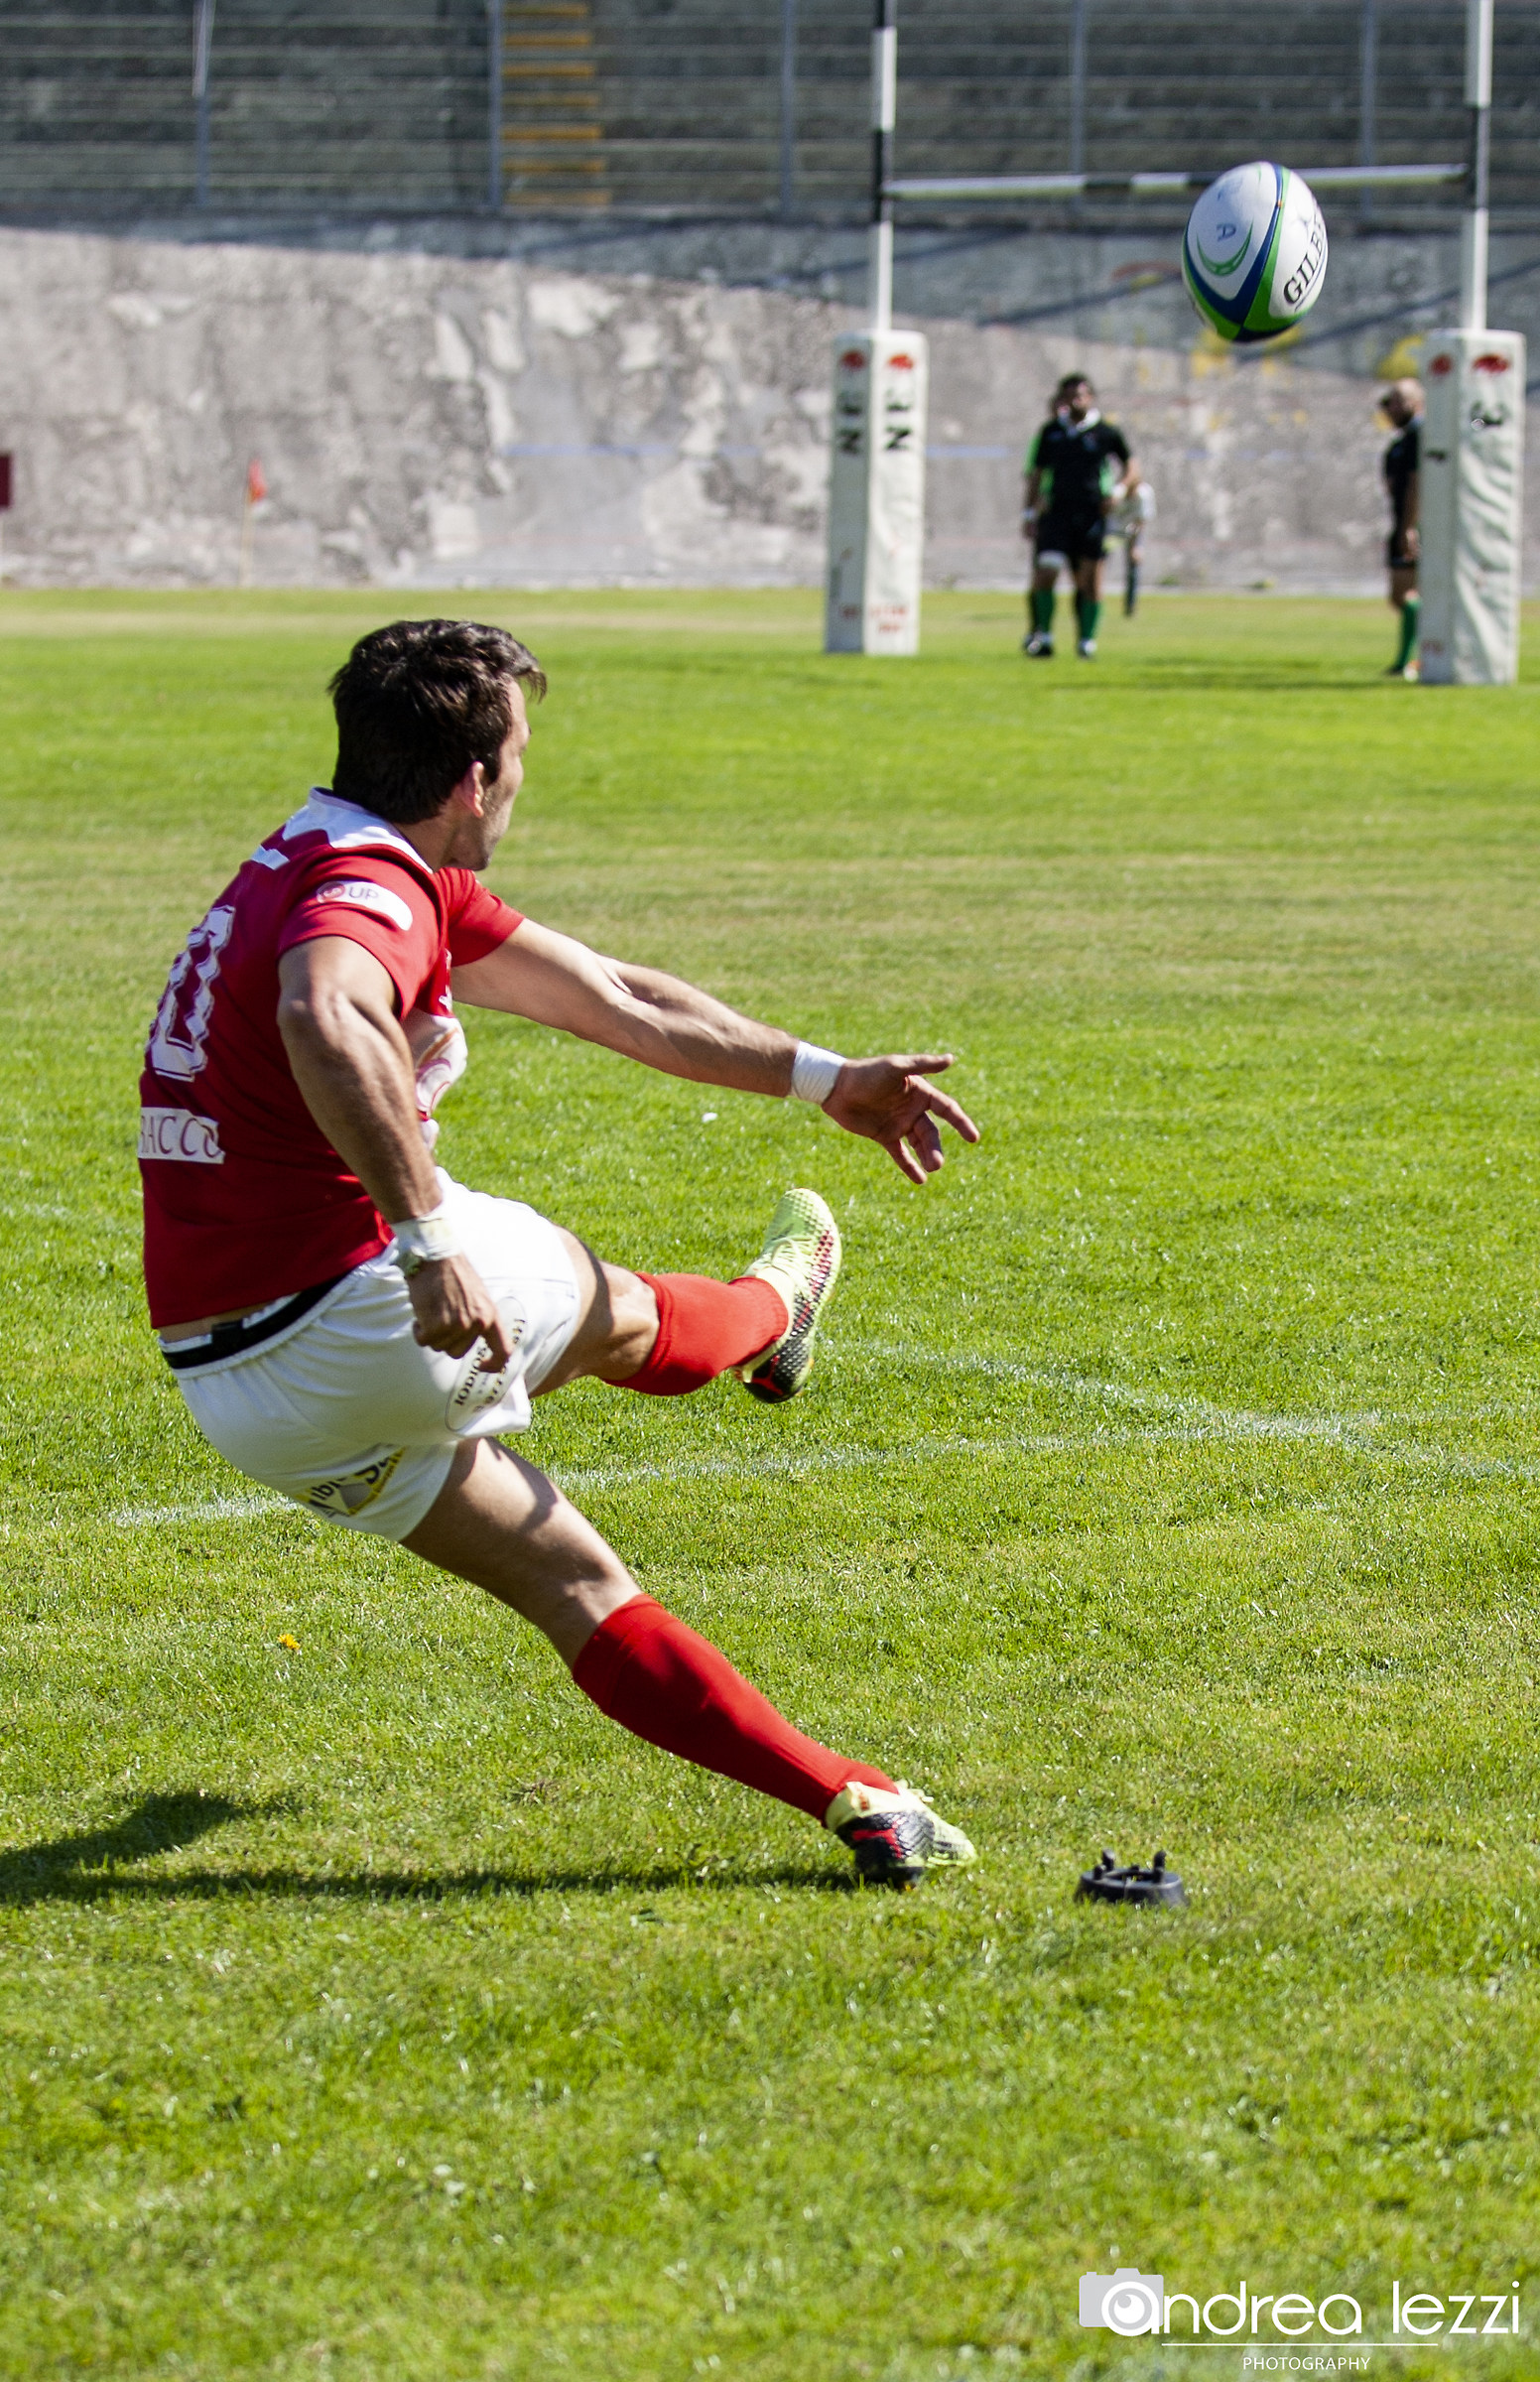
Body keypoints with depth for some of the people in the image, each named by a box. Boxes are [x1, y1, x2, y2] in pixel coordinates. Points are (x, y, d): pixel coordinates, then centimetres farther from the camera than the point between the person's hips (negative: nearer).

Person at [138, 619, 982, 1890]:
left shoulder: (389, 877, 15)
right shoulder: (371, 889, -18)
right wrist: (427, 1239, -46)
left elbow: (618, 1000, 21)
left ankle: (850, 1798, 14)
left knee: (580, 1588, 11)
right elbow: (324, 1020, -44)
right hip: (350, 1302, -9)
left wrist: (826, 1080, 25)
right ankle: (776, 1306, 54)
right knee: (614, 1310, 22)